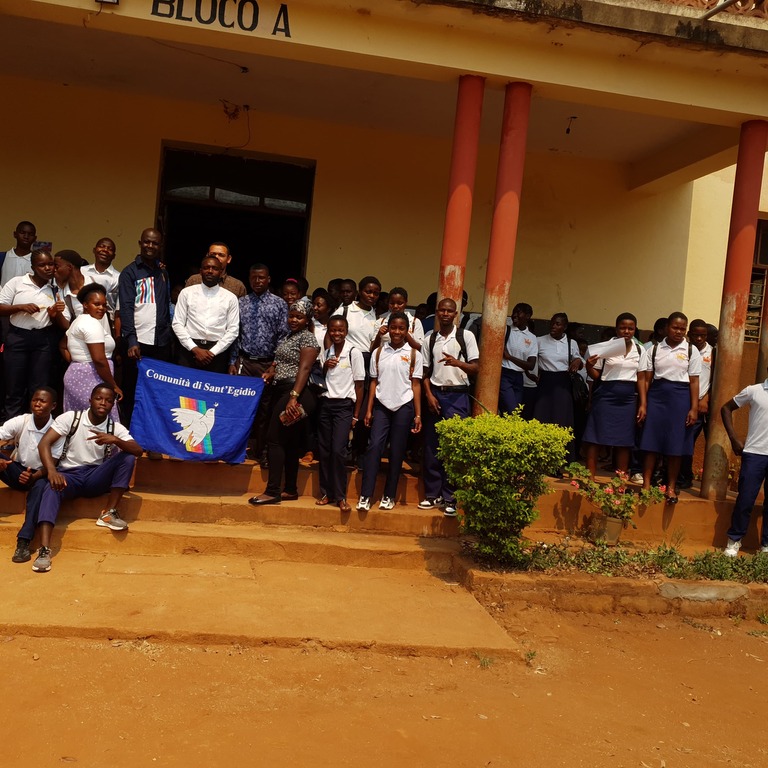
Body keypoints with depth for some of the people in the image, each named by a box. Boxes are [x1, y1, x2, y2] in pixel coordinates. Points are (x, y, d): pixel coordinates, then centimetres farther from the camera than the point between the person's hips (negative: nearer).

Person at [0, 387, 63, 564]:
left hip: (39, 475, -2)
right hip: (17, 471, 3)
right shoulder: (20, 421, -8)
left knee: (41, 486, -37)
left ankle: (24, 541, -44)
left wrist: (34, 476, -34)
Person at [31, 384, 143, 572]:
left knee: (127, 457, -20)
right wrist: (52, 471, -29)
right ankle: (44, 550, -45)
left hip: (96, 479, 2)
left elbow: (138, 451, -12)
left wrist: (115, 440, -32)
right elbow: (44, 443, -11)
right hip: (69, 476, -2)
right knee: (51, 488, -35)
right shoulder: (71, 417, -2)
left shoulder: (116, 428, 2)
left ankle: (109, 513, -18)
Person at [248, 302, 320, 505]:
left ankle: (273, 491, -9)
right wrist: (270, 373, 1)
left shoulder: (307, 338, -7)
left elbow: (304, 369, -18)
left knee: (275, 439, -11)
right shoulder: (289, 337, 19)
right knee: (289, 441, 10)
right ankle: (290, 490, 15)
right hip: (281, 390, 9)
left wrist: (293, 397, -28)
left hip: (294, 391, -9)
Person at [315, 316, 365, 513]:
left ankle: (340, 496, -3)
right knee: (324, 450, 5)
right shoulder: (325, 352, 8)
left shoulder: (354, 353, -5)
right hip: (325, 404, 5)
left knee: (337, 450, -12)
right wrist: (324, 367, -7)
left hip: (344, 405, -4)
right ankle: (326, 492, 15)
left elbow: (359, 385, -2)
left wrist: (356, 415, -3)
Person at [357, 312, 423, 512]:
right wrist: (368, 410, 3)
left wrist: (418, 415, -1)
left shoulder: (414, 354, 2)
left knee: (397, 452, 3)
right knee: (374, 446, -9)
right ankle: (365, 496, -6)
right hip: (381, 405, 1)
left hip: (404, 407, -1)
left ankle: (389, 496, 13)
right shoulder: (378, 352, 6)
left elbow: (416, 385, 2)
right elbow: (374, 382, 8)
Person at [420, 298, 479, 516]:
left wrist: (457, 363, -20)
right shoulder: (430, 339, 9)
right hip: (435, 394, 3)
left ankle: (450, 498, 2)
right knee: (431, 446, 5)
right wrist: (429, 395, -3)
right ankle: (432, 494, 15)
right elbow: (425, 372, 10)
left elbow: (476, 368, -2)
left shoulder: (466, 336, 1)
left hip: (457, 395, -3)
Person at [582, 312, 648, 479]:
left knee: (624, 442, 7)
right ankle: (590, 478, 5)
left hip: (628, 399, 3)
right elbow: (596, 375, 1)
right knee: (595, 439, -3)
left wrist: (643, 404, 6)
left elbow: (641, 378, 10)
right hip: (605, 397, -3)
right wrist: (589, 366, -21)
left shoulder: (640, 350, 6)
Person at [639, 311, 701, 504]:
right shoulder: (654, 349, 6)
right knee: (651, 442, 0)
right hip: (657, 395, 1)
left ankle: (671, 488, 13)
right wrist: (643, 404, -2)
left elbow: (694, 381, 2)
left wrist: (694, 408, -4)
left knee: (675, 445, 3)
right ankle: (646, 485, 8)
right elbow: (647, 379, 4)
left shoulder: (691, 351, 3)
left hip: (680, 397, -1)